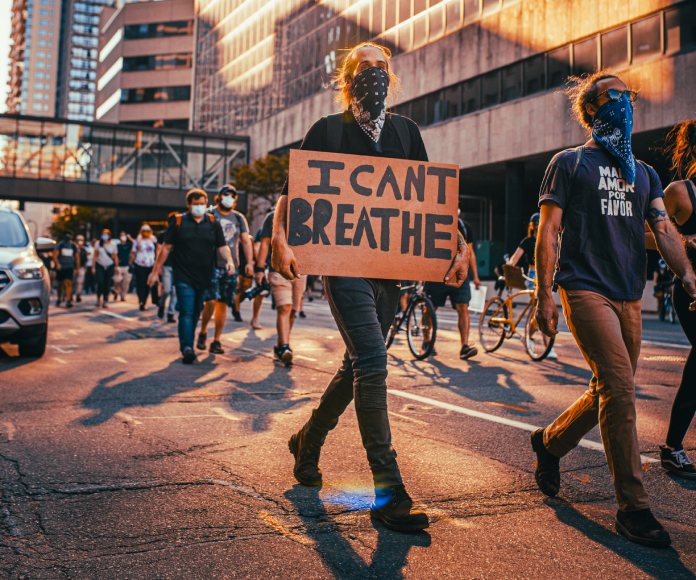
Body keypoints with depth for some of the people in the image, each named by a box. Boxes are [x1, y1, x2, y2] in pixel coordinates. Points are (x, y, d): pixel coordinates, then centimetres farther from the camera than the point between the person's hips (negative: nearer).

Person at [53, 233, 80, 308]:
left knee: (68, 283, -15)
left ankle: (68, 300, -21)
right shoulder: (59, 245, 1)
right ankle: (59, 299, 28)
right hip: (61, 267, 0)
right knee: (60, 284, 11)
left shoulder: (74, 247, 8)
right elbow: (55, 256, -6)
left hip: (70, 268, 0)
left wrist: (77, 268, 9)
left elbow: (77, 257, 13)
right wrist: (57, 264, -20)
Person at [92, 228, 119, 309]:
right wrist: (93, 267, 0)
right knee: (100, 283, -13)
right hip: (99, 266, -1)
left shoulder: (113, 244, 1)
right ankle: (98, 299, 5)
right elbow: (95, 256, 4)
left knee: (107, 285, 1)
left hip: (109, 266, 1)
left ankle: (104, 301, 10)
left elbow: (115, 256, 5)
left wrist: (116, 266, 0)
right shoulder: (98, 243, 1)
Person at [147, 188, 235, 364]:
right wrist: (156, 271, 4)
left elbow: (222, 246, 8)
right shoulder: (178, 221, 2)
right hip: (184, 277, -3)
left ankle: (187, 346, 23)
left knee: (196, 313, 11)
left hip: (204, 277, 3)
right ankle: (187, 348, -19)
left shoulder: (213, 223, 9)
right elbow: (166, 247, 4)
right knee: (187, 313, -13)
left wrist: (229, 260, -13)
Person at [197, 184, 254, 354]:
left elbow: (246, 241, 13)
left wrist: (249, 262, 2)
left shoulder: (239, 218, 14)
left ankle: (216, 341, 10)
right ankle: (203, 332, 8)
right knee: (211, 301, -15)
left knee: (223, 304, 3)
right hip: (212, 265, -3)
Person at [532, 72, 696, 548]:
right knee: (620, 390, -15)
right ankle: (633, 506, -7)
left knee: (610, 392, 10)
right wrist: (545, 297, -11)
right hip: (585, 289, -6)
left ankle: (549, 442, 35)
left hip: (629, 295, 6)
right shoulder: (570, 163, 4)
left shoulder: (643, 173, 20)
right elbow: (548, 232, -2)